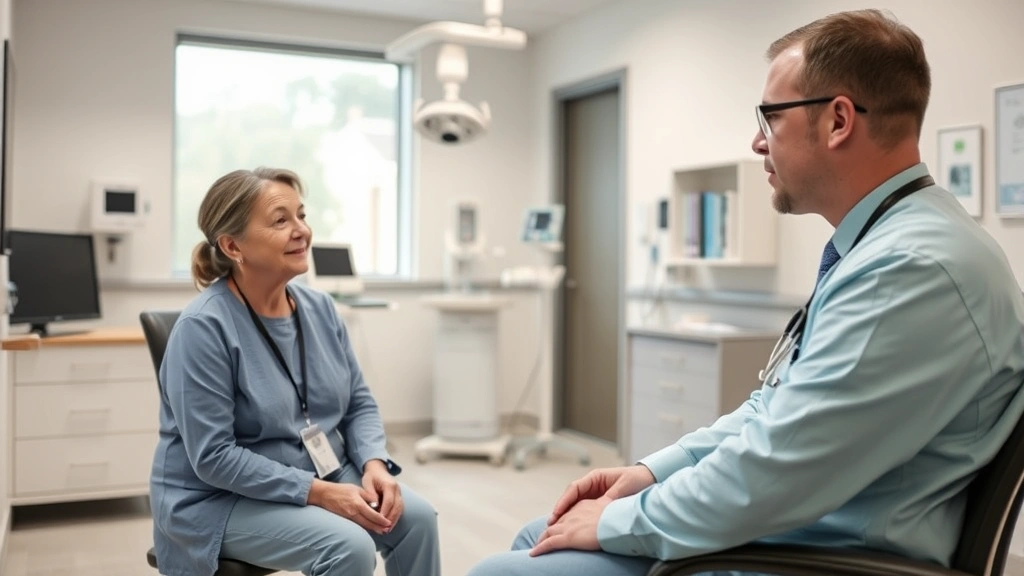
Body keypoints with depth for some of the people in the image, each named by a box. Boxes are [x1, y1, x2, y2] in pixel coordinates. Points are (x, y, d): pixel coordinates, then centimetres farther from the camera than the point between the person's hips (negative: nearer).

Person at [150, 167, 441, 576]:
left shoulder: (319, 309, 0)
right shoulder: (204, 327, -20)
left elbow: (359, 404, 7)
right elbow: (214, 457, -23)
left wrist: (374, 465, -12)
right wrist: (318, 493, -25)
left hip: (326, 476, 6)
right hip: (222, 499, -6)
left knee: (416, 517, -15)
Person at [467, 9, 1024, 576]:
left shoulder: (916, 268, -25)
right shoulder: (884, 247, 9)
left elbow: (768, 473, -26)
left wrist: (616, 521, -12)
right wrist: (651, 471, 5)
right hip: (764, 525, 9)